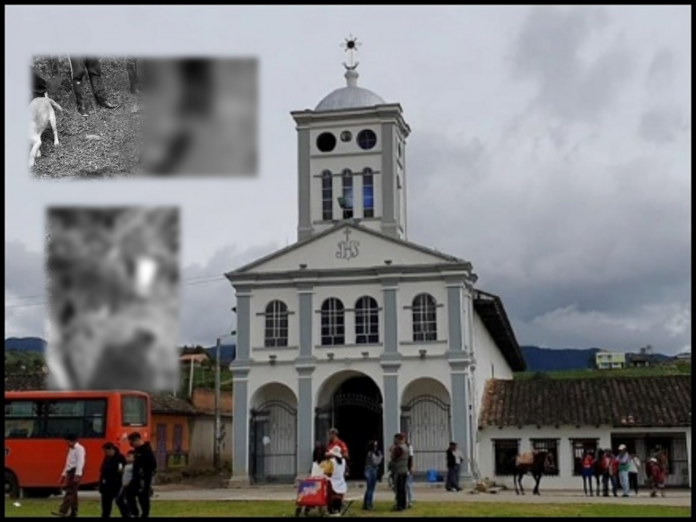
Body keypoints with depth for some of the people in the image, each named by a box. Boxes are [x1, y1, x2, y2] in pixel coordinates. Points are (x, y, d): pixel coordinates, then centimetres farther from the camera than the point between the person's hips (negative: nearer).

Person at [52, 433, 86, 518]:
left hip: (75, 472, -9)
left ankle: (63, 512, -22)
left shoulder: (79, 449, -9)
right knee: (72, 492, 9)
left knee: (70, 492, -15)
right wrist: (64, 474, 22)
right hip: (70, 472, 10)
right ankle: (73, 513, 13)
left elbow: (80, 462, -19)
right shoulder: (71, 449, 21)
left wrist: (77, 475, -27)